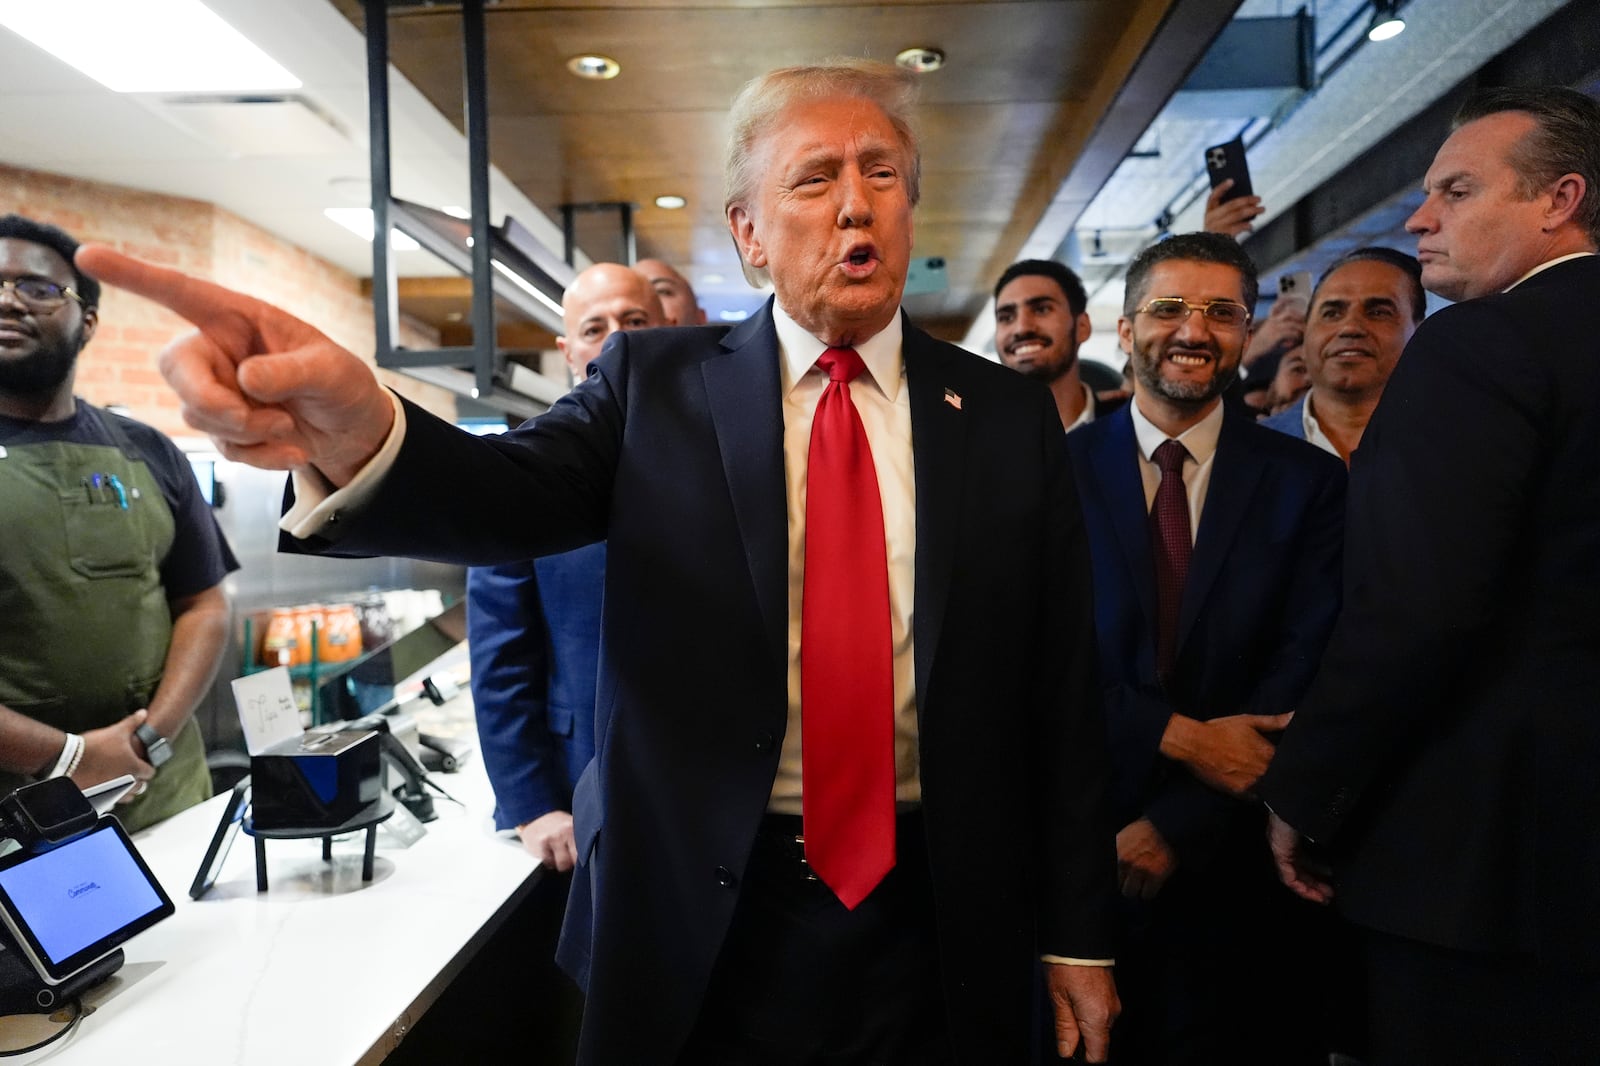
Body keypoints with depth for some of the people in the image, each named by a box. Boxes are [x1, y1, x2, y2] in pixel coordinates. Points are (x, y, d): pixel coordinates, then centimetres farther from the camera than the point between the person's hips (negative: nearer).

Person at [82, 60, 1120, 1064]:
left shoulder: (1011, 417, 0)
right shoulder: (656, 380, -1)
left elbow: (1063, 694, 0)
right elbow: (516, 493, -18)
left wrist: (1079, 938, 2)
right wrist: (360, 432, -41)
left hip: (935, 926, 2)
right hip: (701, 911, 0)